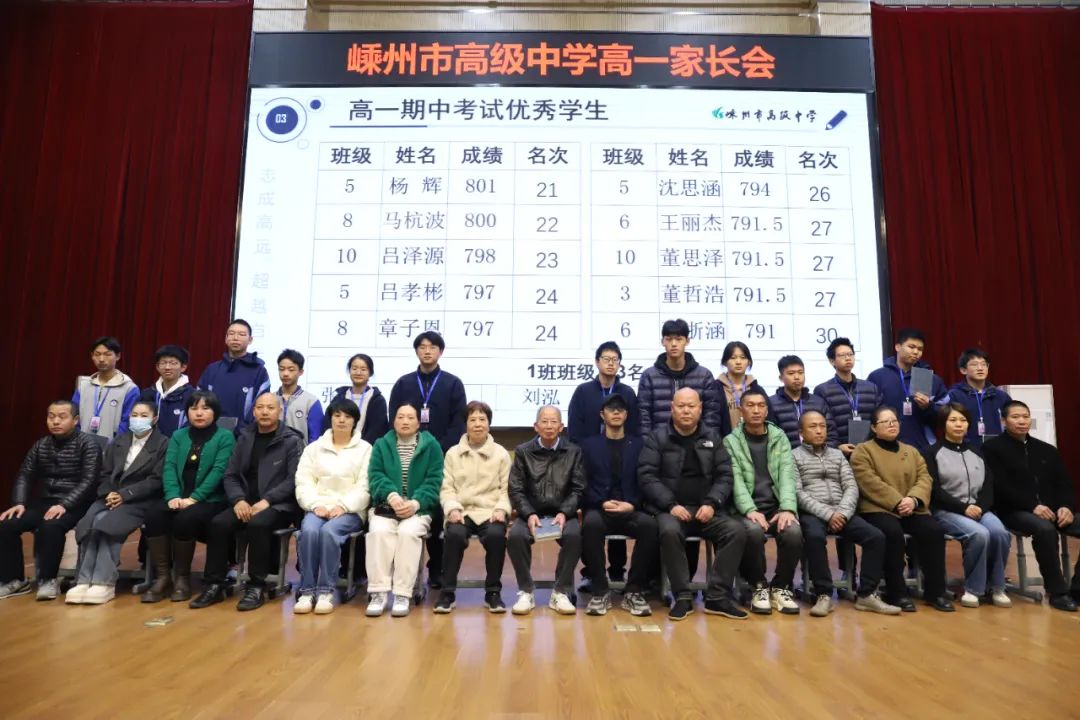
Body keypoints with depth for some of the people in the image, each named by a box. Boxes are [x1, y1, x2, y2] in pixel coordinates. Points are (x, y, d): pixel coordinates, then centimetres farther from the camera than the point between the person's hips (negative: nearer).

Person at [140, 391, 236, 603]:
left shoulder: (225, 437, 0)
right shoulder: (178, 436, 15)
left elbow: (218, 471, -11)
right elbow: (169, 467, 3)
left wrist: (193, 498, -21)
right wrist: (173, 496, -15)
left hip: (210, 500, -4)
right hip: (179, 499, 4)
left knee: (185, 518, -32)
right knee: (154, 514, -25)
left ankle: (182, 577, -12)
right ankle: (162, 577, -15)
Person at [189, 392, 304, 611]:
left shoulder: (292, 441, -1)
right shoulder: (244, 437, 13)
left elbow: (294, 479, -10)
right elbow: (230, 475, 10)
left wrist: (266, 500, -21)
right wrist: (238, 500, -9)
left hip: (279, 505, -4)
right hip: (246, 503, 5)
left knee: (257, 524, -33)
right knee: (218, 523, -22)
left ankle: (256, 587, -20)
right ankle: (214, 585, -9)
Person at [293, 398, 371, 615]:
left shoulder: (365, 449, 8)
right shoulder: (314, 448, 16)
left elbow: (364, 487, -2)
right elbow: (303, 482, 5)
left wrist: (343, 506, -16)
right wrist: (316, 505, -12)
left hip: (350, 511, -2)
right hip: (317, 508, 2)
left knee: (329, 531, -32)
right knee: (309, 530, -30)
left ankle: (326, 591, -22)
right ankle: (307, 590, -20)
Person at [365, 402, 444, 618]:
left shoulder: (431, 445, 6)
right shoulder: (381, 445, 13)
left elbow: (433, 481, -2)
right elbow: (375, 475, 1)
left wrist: (416, 503, -19)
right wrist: (391, 495, -19)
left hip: (418, 508, -1)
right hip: (385, 506, 2)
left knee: (409, 532, -31)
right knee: (378, 531, -29)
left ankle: (403, 594, -25)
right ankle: (379, 592, -24)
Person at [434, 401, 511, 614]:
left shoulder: (501, 454, 9)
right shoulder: (453, 453, 11)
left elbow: (506, 489, 5)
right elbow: (447, 488, 6)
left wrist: (501, 509, -13)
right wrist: (452, 508, -13)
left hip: (490, 512, 0)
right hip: (462, 511, 1)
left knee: (496, 535, -33)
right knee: (454, 534, -32)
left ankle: (493, 592, -12)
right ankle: (447, 592, -14)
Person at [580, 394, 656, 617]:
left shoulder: (639, 445, 14)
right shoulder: (589, 445, 13)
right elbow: (584, 484, 5)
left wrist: (631, 505, -11)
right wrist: (602, 503, -12)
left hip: (630, 511, 1)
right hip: (599, 510, -1)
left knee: (650, 524, -33)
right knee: (591, 523, -36)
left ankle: (634, 591, -17)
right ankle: (600, 591, -20)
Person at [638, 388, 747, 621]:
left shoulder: (712, 437, 13)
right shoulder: (657, 438, 3)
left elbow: (725, 475, 7)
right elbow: (647, 476, -5)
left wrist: (711, 504, -10)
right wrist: (671, 505, -16)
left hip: (706, 509, 3)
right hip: (670, 509, -3)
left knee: (737, 530, -23)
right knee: (669, 531, -35)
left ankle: (717, 596, -13)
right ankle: (682, 597, -19)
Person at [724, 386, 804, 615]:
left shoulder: (780, 437, 12)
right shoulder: (731, 442, 5)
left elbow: (787, 474, -1)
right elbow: (736, 480, -7)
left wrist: (788, 509, -17)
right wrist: (749, 510, -23)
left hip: (777, 506, 2)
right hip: (748, 508, -2)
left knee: (794, 532, -29)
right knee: (753, 532, -34)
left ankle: (781, 587, -4)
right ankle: (759, 586, -7)